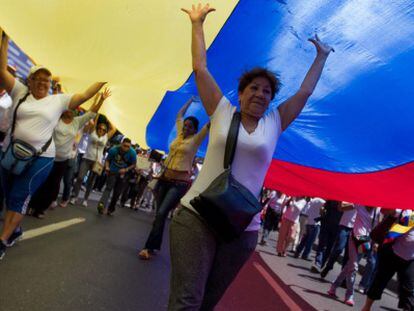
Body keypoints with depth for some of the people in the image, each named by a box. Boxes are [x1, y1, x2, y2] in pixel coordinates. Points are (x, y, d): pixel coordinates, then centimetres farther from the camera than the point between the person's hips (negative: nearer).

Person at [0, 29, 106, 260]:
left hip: (40, 158, -3)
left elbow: (84, 96, 2)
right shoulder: (20, 92, 6)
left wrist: (104, 81, -1)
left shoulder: (58, 100, 4)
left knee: (19, 198, -1)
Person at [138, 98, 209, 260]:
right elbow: (179, 115, 24)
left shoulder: (196, 139, -3)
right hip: (165, 179, 6)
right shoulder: (179, 135, 11)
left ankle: (149, 247, -11)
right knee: (159, 214, 9)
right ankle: (154, 246, 20)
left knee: (162, 213, -16)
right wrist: (191, 100, 28)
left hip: (180, 183, -6)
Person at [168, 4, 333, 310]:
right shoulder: (222, 112, 6)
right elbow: (200, 68, 6)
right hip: (196, 217, -2)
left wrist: (322, 56, 25)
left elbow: (305, 92, 16)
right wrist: (198, 23, 12)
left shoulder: (274, 124, 11)